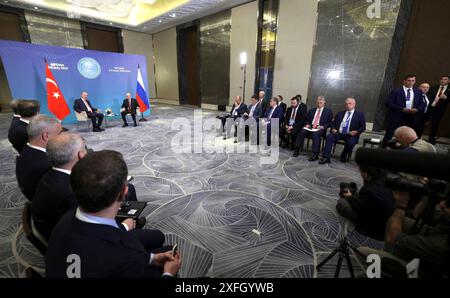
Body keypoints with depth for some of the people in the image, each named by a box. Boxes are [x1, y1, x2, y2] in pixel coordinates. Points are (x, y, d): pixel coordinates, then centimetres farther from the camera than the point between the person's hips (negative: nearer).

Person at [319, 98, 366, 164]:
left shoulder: (360, 114, 11)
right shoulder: (340, 113, 21)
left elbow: (363, 127, 6)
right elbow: (333, 123, 19)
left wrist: (356, 132, -13)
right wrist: (333, 129, -3)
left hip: (351, 135, -2)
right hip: (338, 133, 2)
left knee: (351, 142, -34)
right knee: (329, 136, -27)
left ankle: (344, 157, -6)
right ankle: (326, 157, -30)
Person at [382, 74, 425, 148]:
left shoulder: (418, 92, 13)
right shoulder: (396, 91, -2)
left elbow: (422, 104, 12)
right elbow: (389, 103, -10)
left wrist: (417, 109, -11)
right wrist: (402, 109, -18)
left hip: (412, 118, 4)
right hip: (396, 117, -4)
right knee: (389, 135, 0)